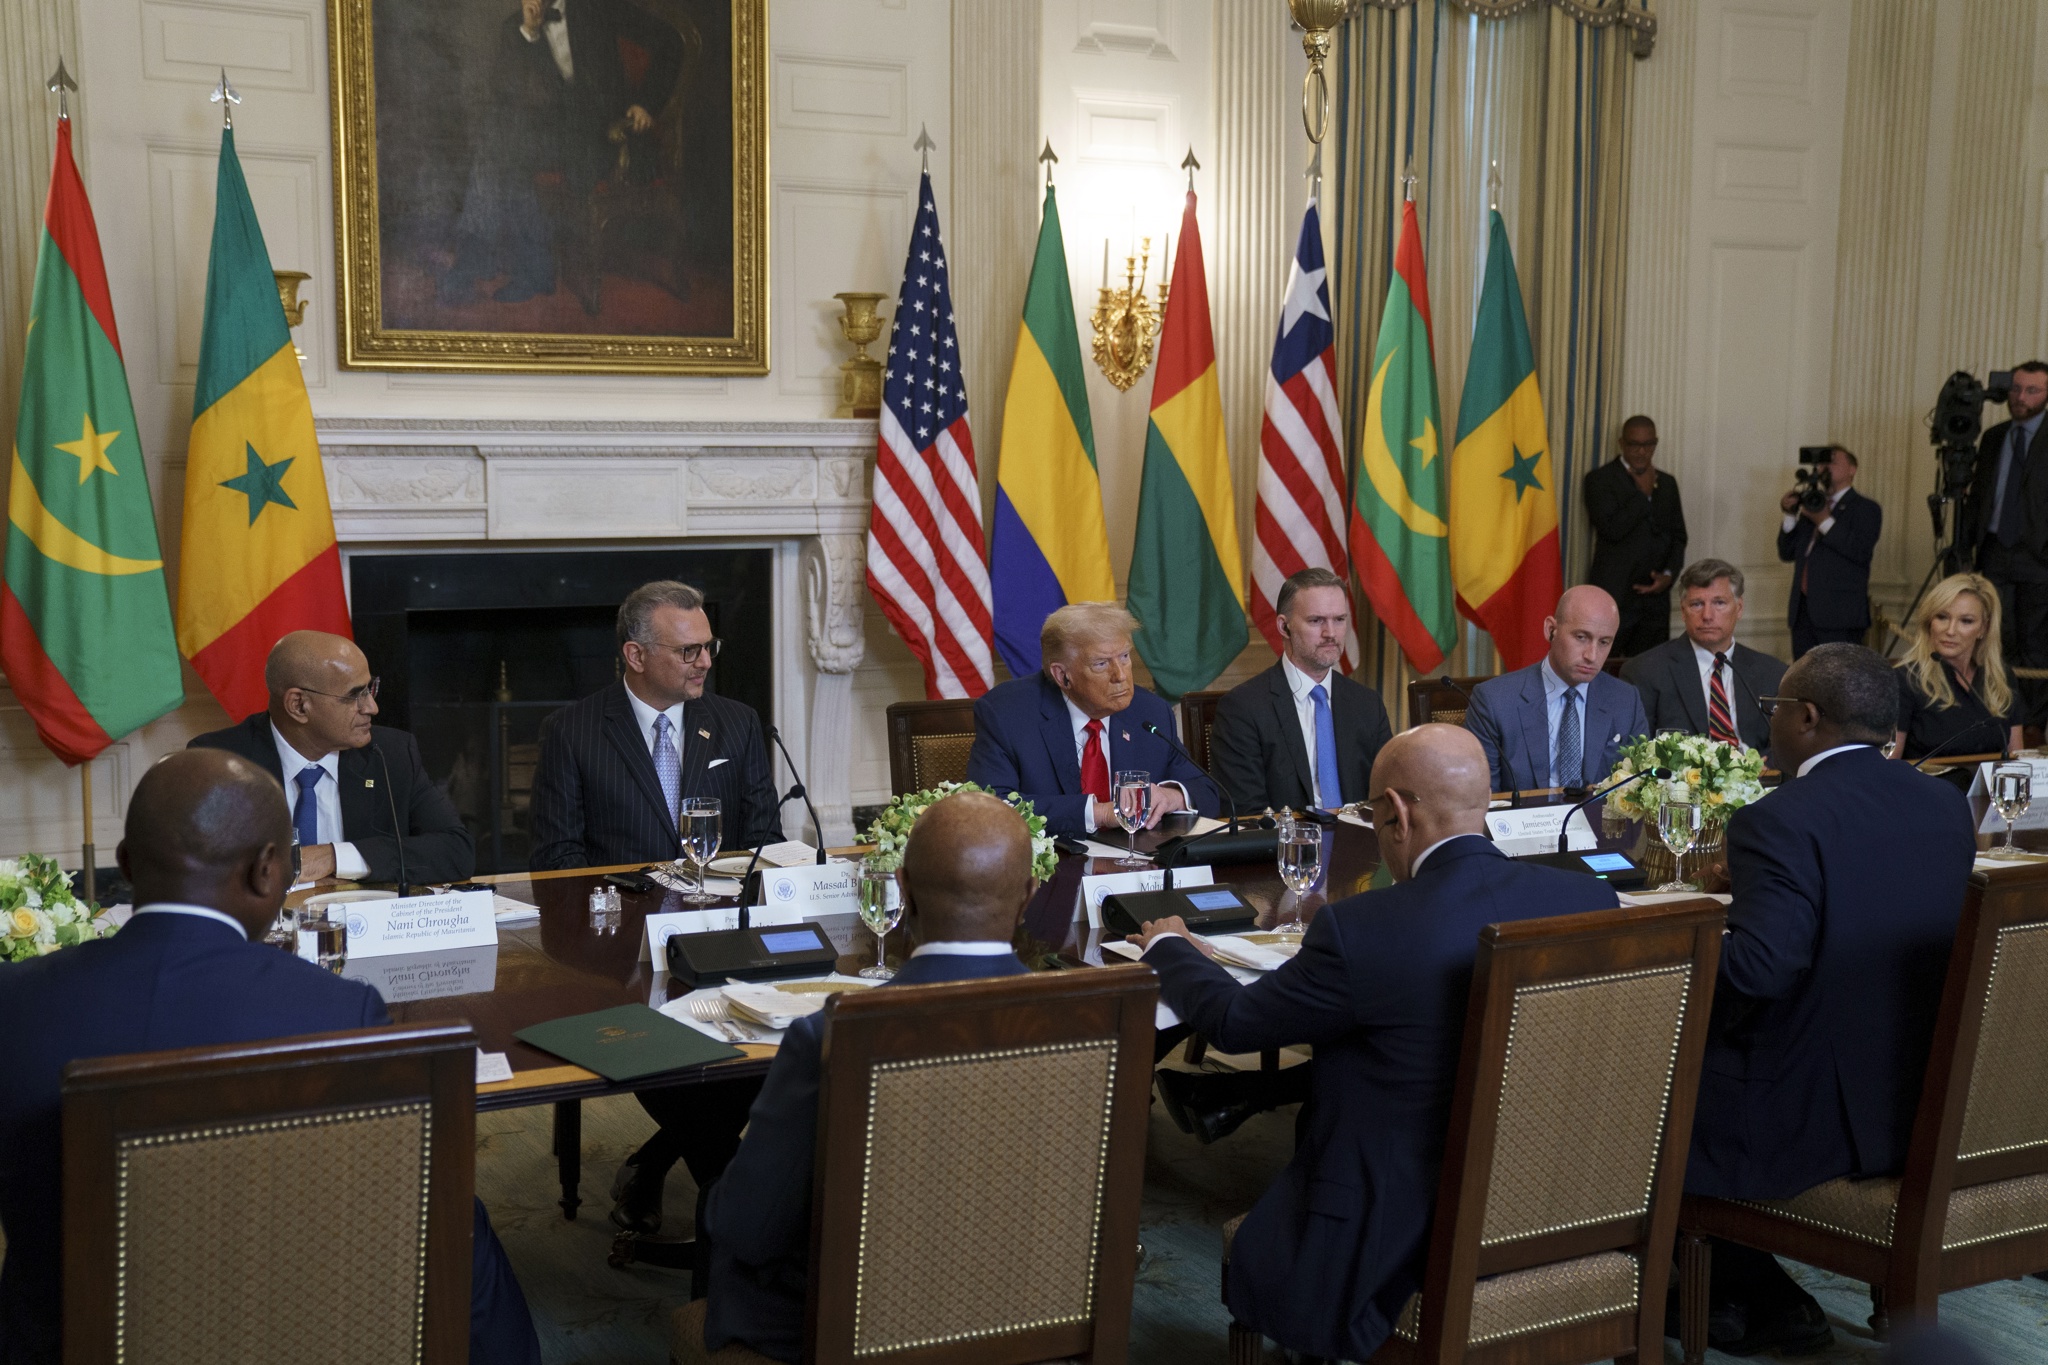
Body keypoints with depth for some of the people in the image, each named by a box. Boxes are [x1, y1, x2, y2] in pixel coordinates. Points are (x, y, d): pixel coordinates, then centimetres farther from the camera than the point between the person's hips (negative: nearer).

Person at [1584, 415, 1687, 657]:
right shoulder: (1600, 479, -1)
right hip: (1614, 594, -5)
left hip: (1655, 596, 5)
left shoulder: (1667, 483, 16)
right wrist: (1643, 493, -8)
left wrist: (1668, 574, 0)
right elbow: (1612, 529, -14)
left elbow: (1678, 536, 17)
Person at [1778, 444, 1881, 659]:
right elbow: (1786, 554, 18)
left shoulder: (1866, 509, 2)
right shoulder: (1812, 506, 21)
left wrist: (1825, 522, -15)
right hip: (1803, 612, 6)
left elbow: (1863, 552, -15)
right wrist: (1790, 516, 3)